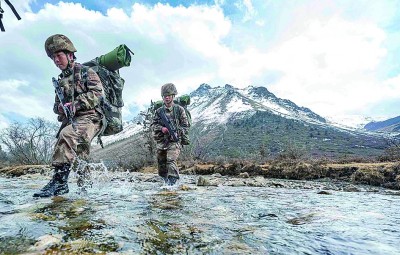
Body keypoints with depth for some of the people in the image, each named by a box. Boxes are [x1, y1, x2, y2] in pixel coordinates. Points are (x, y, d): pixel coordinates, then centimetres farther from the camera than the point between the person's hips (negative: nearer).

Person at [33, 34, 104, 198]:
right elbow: (56, 105, 25)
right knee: (79, 155, 6)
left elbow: (98, 94, -10)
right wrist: (59, 107, -1)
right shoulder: (61, 80, 23)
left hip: (89, 117, -8)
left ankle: (59, 180, -32)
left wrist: (76, 104, -19)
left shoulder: (86, 72, 4)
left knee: (66, 135, -33)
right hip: (70, 120, 8)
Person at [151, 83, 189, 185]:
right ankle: (166, 181, 33)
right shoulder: (159, 111, 7)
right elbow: (153, 125, 8)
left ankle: (172, 182, -16)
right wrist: (161, 128, -12)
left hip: (174, 141, -4)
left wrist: (176, 131, -15)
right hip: (161, 142, 4)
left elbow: (185, 127, 1)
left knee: (171, 161, -20)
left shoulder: (179, 109, 0)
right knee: (161, 163, 12)